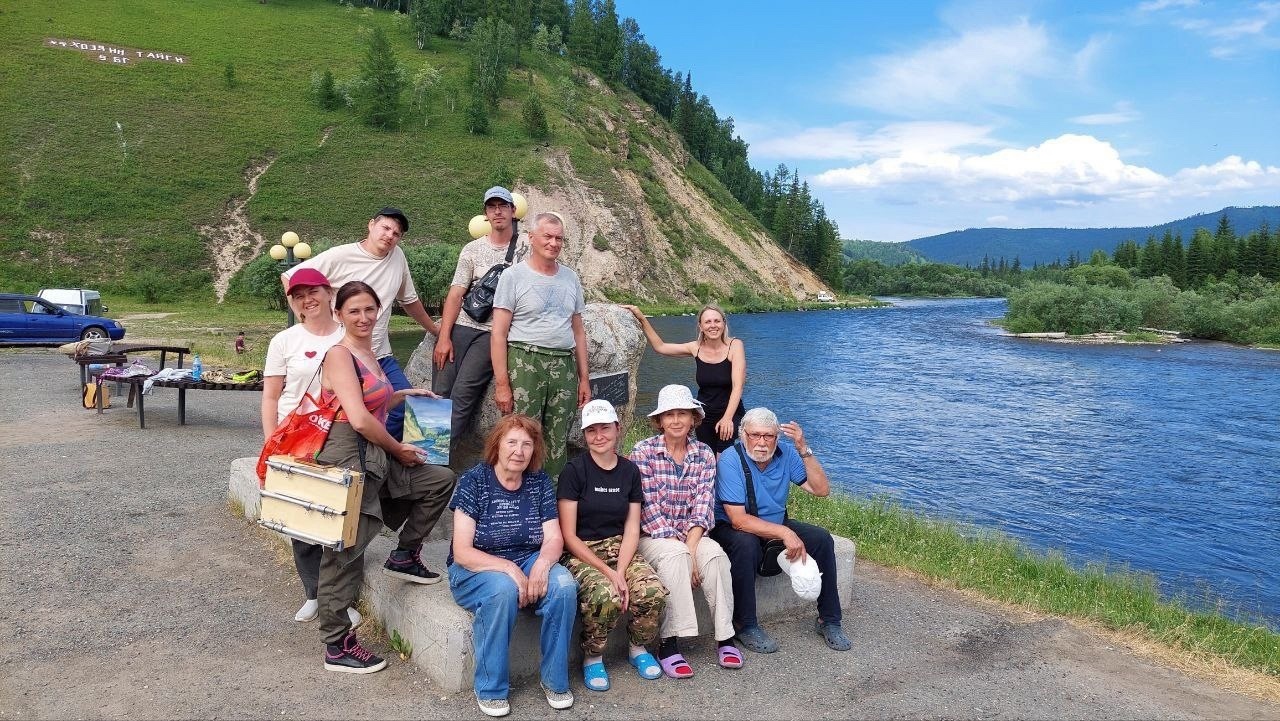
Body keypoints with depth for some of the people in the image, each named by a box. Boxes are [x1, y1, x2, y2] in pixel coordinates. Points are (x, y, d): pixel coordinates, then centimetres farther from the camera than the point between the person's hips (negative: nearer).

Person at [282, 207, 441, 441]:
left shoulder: (398, 257, 6)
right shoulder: (340, 256, -8)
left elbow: (409, 299, 21)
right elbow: (289, 278, -1)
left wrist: (434, 329, 28)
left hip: (381, 357, 5)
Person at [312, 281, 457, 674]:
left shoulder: (369, 354, 14)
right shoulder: (339, 354, -13)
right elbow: (359, 419, -20)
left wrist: (404, 394, 24)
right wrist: (398, 449, -9)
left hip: (375, 458, 9)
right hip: (347, 459, -9)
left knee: (441, 479, 13)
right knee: (343, 551, -1)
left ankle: (405, 556, 21)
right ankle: (337, 645, 10)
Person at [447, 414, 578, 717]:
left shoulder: (540, 482, 0)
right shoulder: (474, 481, -11)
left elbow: (554, 539, -2)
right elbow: (461, 552, -15)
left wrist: (542, 564, -25)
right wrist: (508, 568, -28)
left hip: (529, 564, 3)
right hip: (475, 569, -3)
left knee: (564, 585, -27)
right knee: (503, 590, -36)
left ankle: (555, 680, -7)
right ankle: (490, 690, -17)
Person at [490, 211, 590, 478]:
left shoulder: (570, 278, 16)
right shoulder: (514, 276, 1)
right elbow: (499, 333, -4)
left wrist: (584, 378, 15)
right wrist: (502, 384, -11)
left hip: (564, 366, 5)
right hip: (525, 363, -5)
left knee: (557, 445, 7)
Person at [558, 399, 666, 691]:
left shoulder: (630, 471, 6)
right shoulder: (574, 471, -6)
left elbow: (632, 529, 4)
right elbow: (569, 535, -9)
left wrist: (620, 571, -13)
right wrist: (607, 571, -17)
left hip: (619, 549, 4)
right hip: (580, 553, -4)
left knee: (654, 592, -24)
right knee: (605, 596, -33)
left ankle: (638, 647, 7)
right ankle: (592, 658, -4)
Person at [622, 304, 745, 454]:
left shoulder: (735, 345, -10)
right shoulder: (696, 347, 1)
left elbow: (737, 386, -17)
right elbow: (660, 346, 8)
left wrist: (727, 418, -28)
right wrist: (642, 319, 0)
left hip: (731, 415, -4)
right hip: (704, 416, 4)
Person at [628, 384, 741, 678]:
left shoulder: (704, 454, 4)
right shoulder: (643, 452, -7)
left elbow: (703, 504, -5)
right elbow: (649, 507, -13)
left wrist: (691, 547, -19)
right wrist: (680, 549, -19)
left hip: (691, 534, 3)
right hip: (652, 535, -3)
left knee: (715, 553, -27)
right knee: (675, 555, -34)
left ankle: (725, 637, -19)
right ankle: (669, 643, -30)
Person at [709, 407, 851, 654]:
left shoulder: (786, 453, -9)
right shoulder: (731, 460, -23)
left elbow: (821, 489, -14)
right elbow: (738, 520, -28)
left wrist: (804, 449, -24)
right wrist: (785, 533, -32)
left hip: (776, 525, 6)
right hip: (732, 529, -5)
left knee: (822, 538, -13)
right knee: (746, 544, -38)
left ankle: (829, 620, 2)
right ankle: (745, 625, -21)